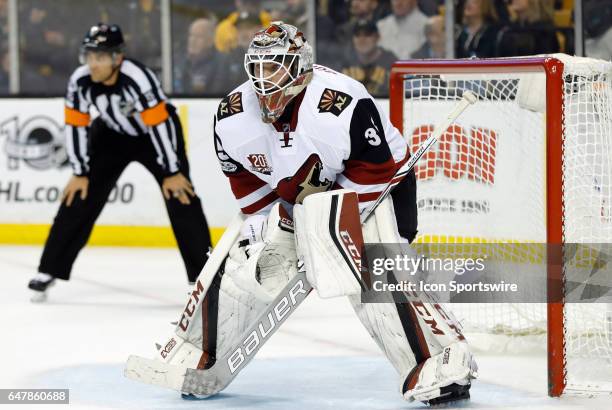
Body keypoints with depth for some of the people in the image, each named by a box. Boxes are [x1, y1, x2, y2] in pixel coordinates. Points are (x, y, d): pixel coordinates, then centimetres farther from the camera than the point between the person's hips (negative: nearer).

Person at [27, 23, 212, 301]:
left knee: (180, 197, -14)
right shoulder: (80, 81, -23)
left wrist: (173, 173, -26)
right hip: (112, 134, 4)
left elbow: (160, 124, -31)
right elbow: (76, 125, -11)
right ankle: (50, 270, 4)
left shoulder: (137, 78, -37)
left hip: (155, 131, -4)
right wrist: (79, 173, -10)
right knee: (79, 198, -4)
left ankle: (202, 274, -6)